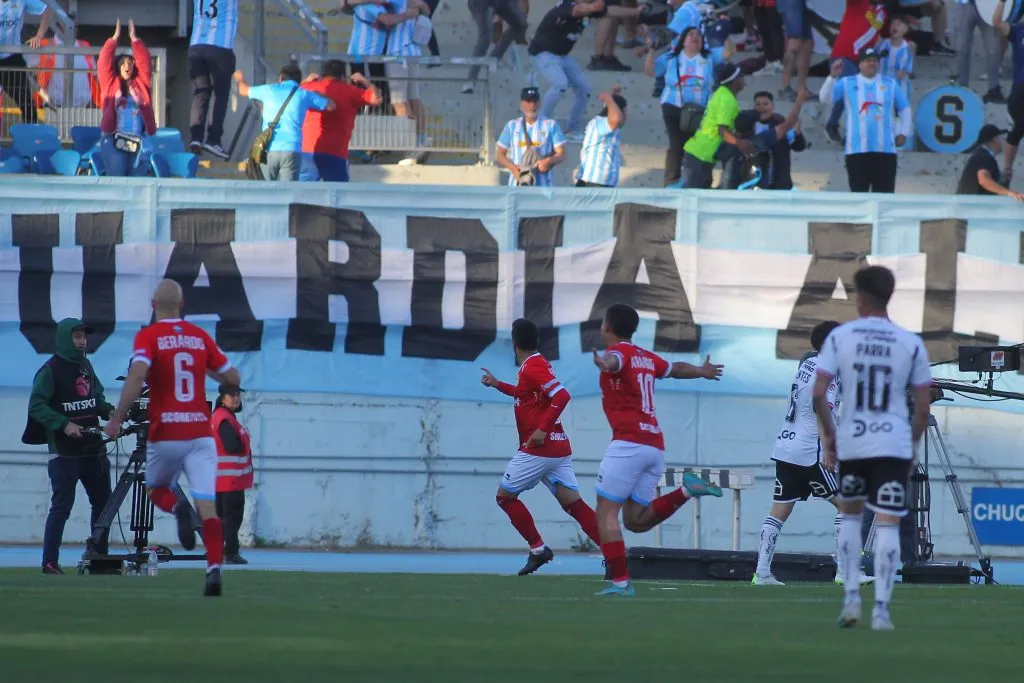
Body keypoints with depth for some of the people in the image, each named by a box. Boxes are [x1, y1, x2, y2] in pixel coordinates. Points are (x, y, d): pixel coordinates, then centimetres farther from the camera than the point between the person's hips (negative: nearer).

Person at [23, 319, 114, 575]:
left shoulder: (86, 366, 13)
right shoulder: (50, 371, -9)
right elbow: (36, 406, -14)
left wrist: (112, 411, 0)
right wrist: (63, 424, -23)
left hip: (93, 448, 7)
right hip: (64, 451, -7)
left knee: (102, 502, 10)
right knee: (61, 506, -8)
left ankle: (100, 556, 18)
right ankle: (50, 562, -5)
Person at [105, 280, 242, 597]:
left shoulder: (148, 336, -3)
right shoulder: (200, 336, 8)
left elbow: (137, 376, -20)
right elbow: (233, 379, 14)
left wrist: (116, 419, -15)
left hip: (165, 435, -2)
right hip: (200, 433, 2)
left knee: (156, 488, 22)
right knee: (207, 505, -3)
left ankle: (178, 508, -13)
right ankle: (214, 569, -22)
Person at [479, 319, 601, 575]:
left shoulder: (532, 367, -12)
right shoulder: (536, 364, 16)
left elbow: (561, 396, -25)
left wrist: (543, 429, -27)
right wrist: (498, 385, 40)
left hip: (538, 447, -8)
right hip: (559, 449, 8)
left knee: (505, 496, 6)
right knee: (573, 503, -1)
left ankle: (538, 549, 1)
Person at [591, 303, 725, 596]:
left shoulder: (618, 352, -2)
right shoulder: (646, 358, 20)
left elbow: (614, 361, -29)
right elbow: (677, 369, 40)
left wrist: (605, 364, -53)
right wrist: (702, 371, 61)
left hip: (628, 443, -8)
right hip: (655, 445, 8)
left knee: (607, 512, -6)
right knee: (636, 520, 14)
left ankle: (620, 582, -15)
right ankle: (686, 491, -2)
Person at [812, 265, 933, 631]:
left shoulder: (839, 337, -1)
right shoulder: (911, 344, 1)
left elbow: (818, 393, -6)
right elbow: (923, 406, 1)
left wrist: (827, 435, 6)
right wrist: (913, 443, 15)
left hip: (851, 442, 1)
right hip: (894, 443, -1)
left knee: (850, 513, 21)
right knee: (888, 524, -1)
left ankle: (851, 597, 14)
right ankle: (881, 609, -7)